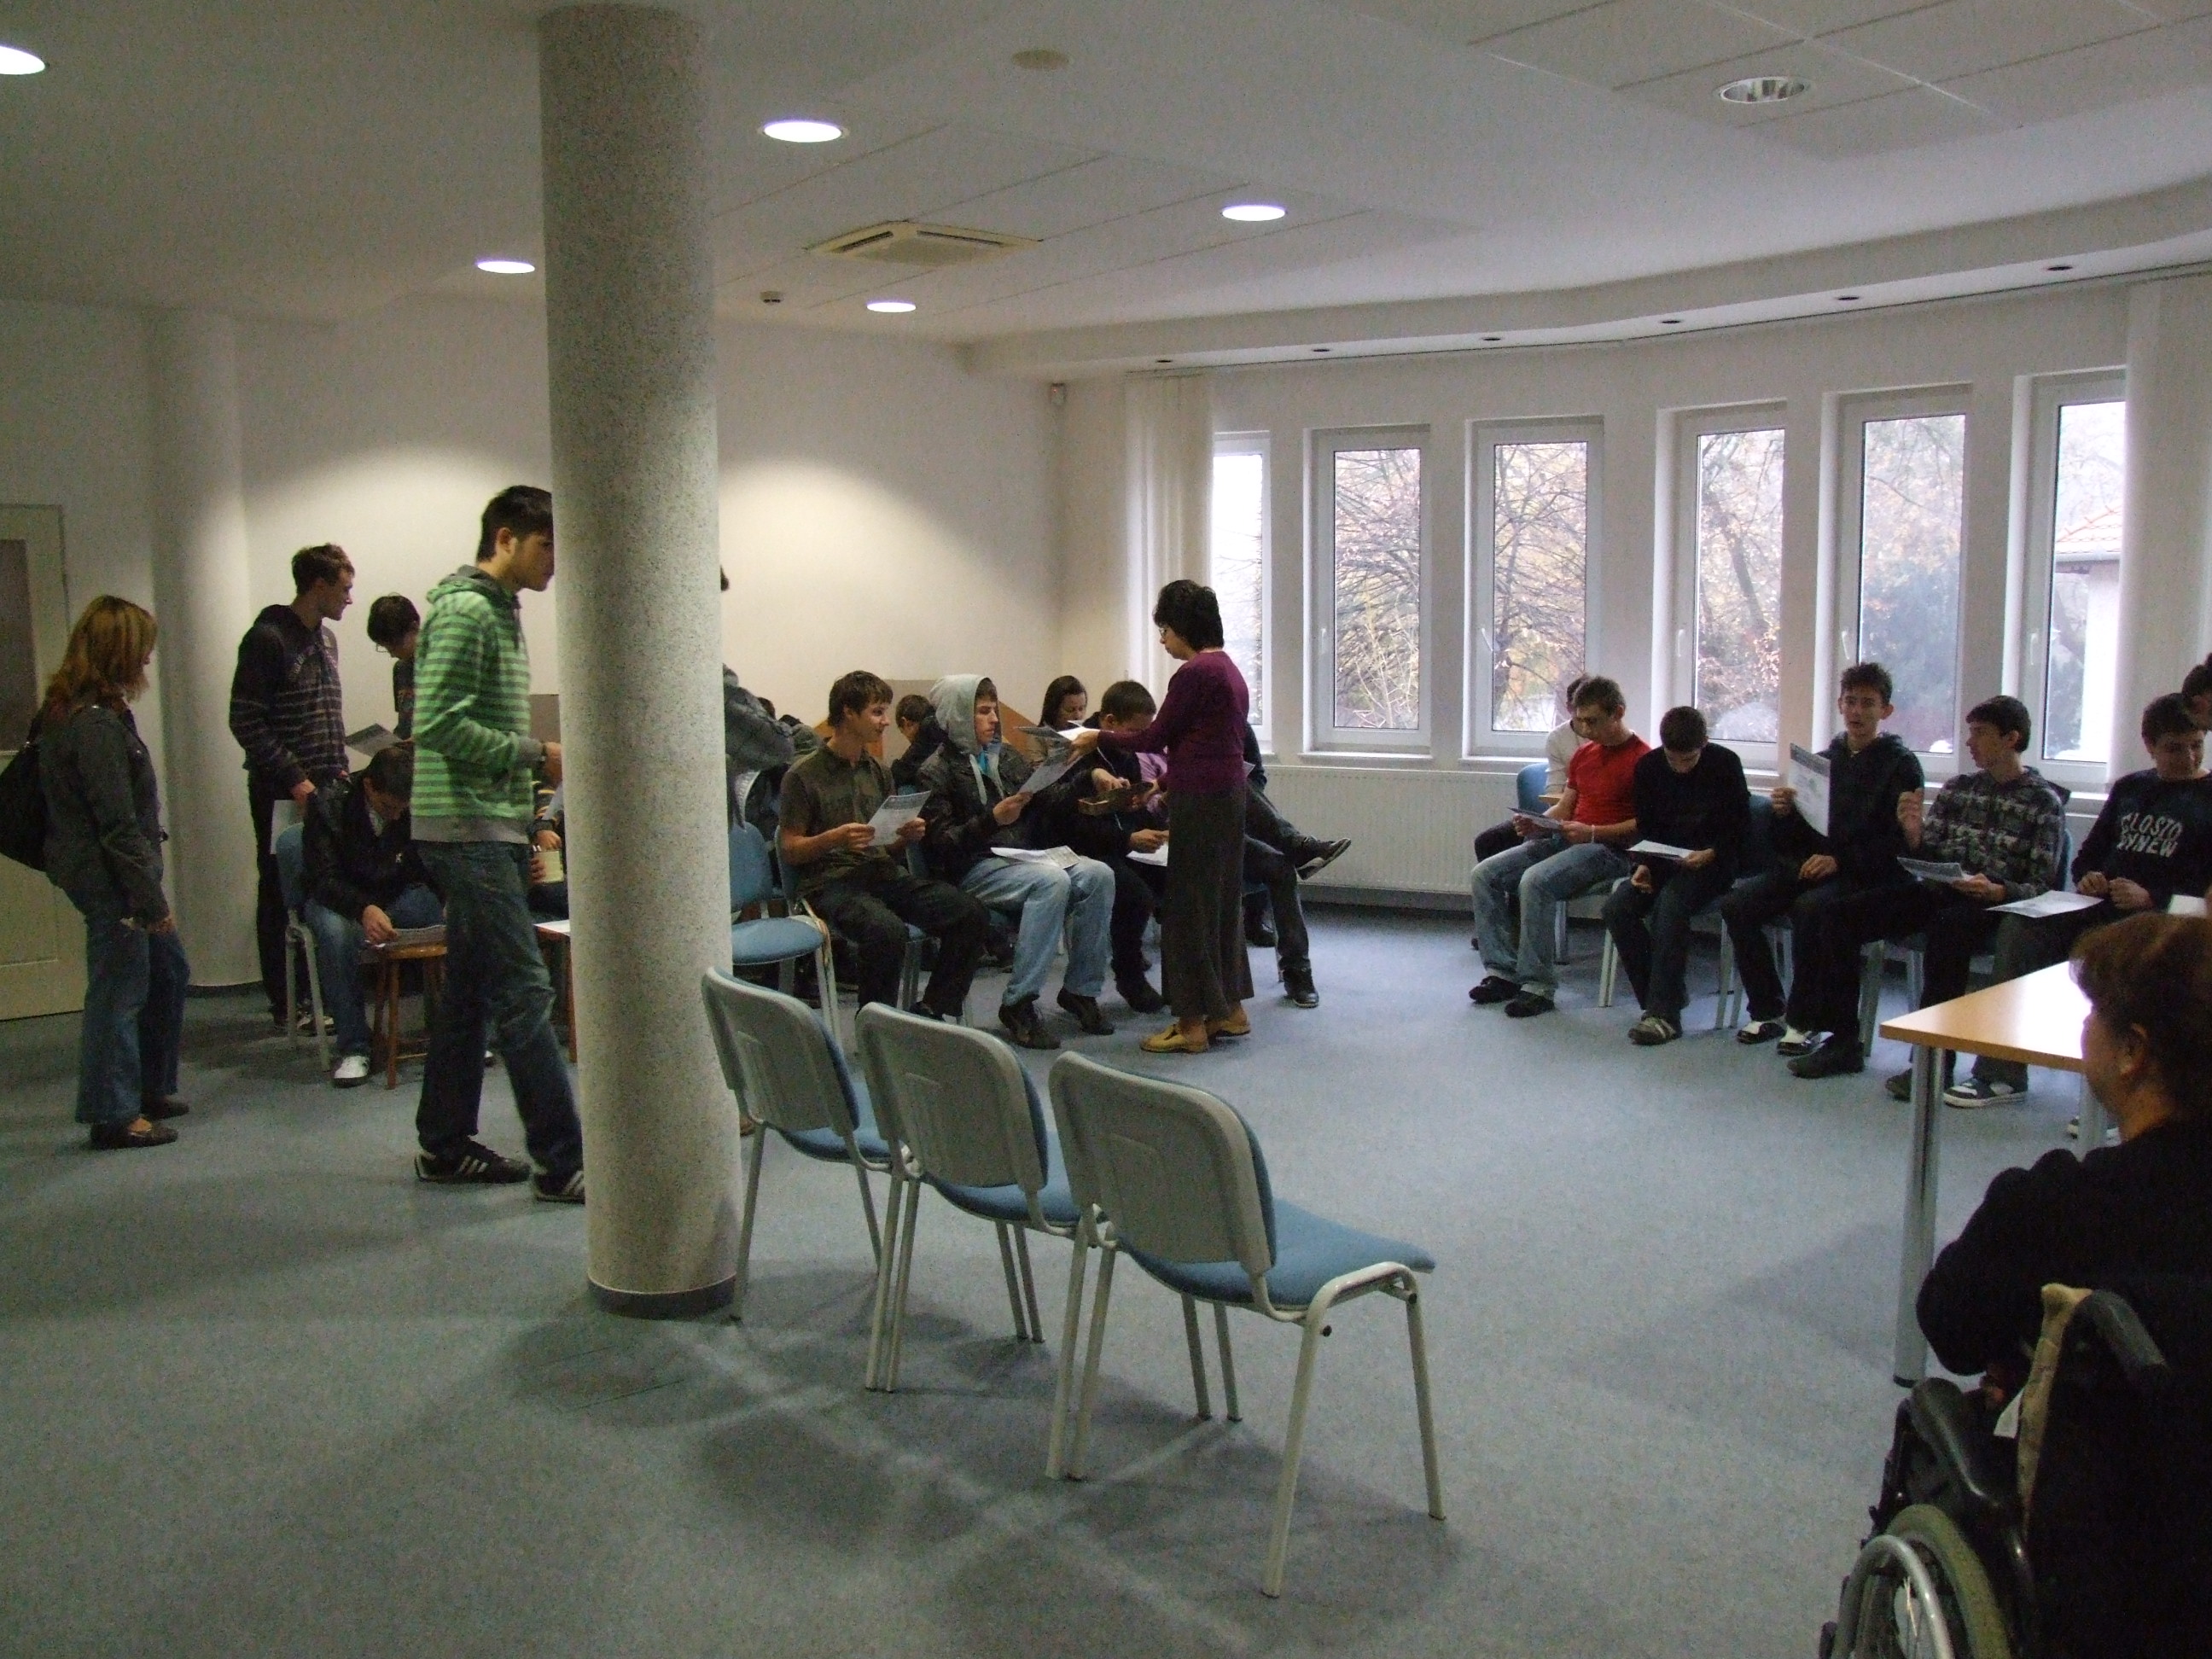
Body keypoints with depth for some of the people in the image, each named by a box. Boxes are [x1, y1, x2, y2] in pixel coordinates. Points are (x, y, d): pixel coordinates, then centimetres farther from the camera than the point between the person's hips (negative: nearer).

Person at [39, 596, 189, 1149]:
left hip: (107, 874, 10)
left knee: (168, 973, 19)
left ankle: (151, 1089, 30)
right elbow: (118, 824, -22)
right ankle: (114, 1115, 12)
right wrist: (152, 898, -18)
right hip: (110, 879, -10)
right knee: (120, 992, 1)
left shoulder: (69, 710, 11)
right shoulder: (96, 724, -21)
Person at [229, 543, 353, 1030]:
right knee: (281, 895, 1)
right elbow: (246, 722, -14)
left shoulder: (326, 639, 15)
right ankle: (286, 1003, 7)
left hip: (324, 789, 7)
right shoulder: (267, 638, -10)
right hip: (281, 793, -7)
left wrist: (339, 768, 10)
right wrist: (294, 778, -17)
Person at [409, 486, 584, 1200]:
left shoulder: (500, 611, 18)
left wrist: (526, 825, 18)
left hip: (488, 830, 10)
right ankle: (562, 1163, -7)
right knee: (525, 993, -10)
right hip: (467, 829, -10)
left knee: (471, 992, 14)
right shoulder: (465, 611, -13)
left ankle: (445, 1146, 23)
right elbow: (439, 726, -22)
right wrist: (536, 754, -16)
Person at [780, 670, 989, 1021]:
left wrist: (907, 837, -1)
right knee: (887, 929, -38)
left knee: (971, 913, -18)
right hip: (830, 881, -6)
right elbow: (789, 850, -2)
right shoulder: (804, 775, 0)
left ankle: (932, 1011, -6)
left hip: (884, 872, 6)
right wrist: (834, 838, -19)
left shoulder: (879, 772, 19)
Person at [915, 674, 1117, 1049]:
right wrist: (993, 819, -23)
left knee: (1098, 874, -17)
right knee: (1052, 882, -32)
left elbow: (1048, 800, 15)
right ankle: (1018, 1004, -26)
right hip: (973, 869, -6)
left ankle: (1080, 990, -8)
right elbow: (940, 842, -11)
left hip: (1025, 856, 7)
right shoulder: (937, 771, -1)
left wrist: (1088, 775, 0)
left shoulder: (1004, 756, 18)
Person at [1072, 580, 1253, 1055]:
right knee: (1222, 898, 15)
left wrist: (1099, 739, 2)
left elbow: (1155, 738, -10)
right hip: (1228, 792, 10)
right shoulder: (1227, 668, 14)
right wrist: (1170, 778, 26)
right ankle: (1230, 1009, 23)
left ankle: (1192, 1023, 3)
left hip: (1200, 799, -10)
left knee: (1189, 904, -3)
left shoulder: (1195, 673, -15)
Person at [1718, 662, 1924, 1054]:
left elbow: (1900, 841, -10)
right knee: (1736, 905, -19)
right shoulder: (1824, 759, 19)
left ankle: (1803, 1021, -20)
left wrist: (1840, 859, -21)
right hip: (1807, 864, 5)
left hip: (1865, 875, -5)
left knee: (1810, 908, -36)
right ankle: (1767, 1011, -6)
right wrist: (1784, 812, -4)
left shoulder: (1901, 765, 2)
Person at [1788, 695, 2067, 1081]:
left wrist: (1998, 891, -24)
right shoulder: (1957, 788, 15)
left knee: (1946, 930, -39)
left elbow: (2041, 886, -4)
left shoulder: (2044, 802, 1)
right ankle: (1843, 1041, -9)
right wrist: (1913, 833, -10)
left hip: (1993, 904, -6)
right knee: (1838, 917, -13)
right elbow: (1926, 857, 12)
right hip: (1936, 890, 6)